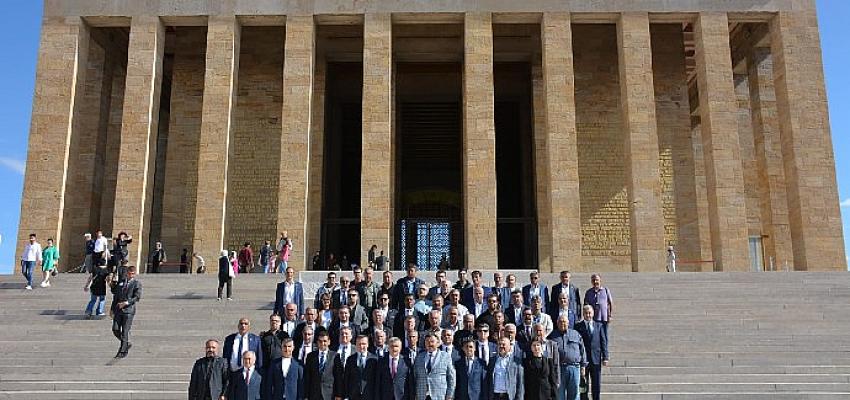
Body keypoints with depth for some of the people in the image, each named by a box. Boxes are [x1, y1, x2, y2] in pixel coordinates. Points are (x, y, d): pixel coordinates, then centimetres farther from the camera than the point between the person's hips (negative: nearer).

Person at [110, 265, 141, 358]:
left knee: (125, 332, -4)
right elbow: (115, 296, 19)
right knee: (115, 330, 1)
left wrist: (126, 303, -19)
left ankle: (123, 352, 4)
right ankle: (127, 344, 23)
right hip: (118, 310, 5)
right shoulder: (120, 282, 15)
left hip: (129, 310, -5)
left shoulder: (137, 283, 0)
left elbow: (137, 297, -9)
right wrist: (113, 309, 15)